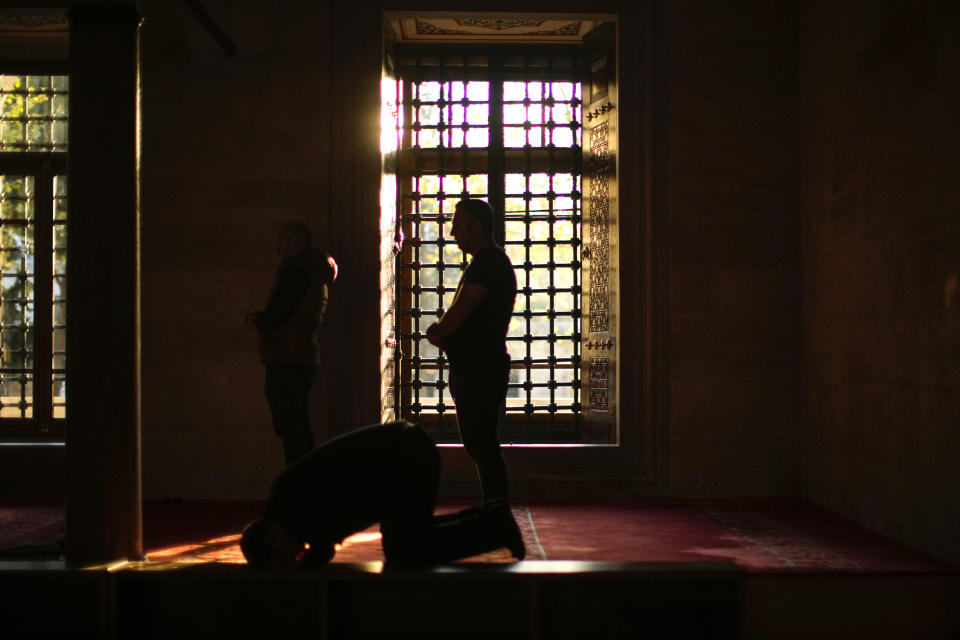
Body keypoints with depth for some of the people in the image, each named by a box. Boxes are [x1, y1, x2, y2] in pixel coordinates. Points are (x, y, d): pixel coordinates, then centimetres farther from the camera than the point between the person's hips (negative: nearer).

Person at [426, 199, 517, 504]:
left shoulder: (486, 265, -16)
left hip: (480, 373, -11)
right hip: (479, 369, 11)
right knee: (480, 445, 16)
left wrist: (436, 329, 1)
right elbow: (466, 317, 22)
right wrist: (442, 331, 3)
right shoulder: (492, 262, 19)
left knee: (483, 446, -7)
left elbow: (454, 318, -21)